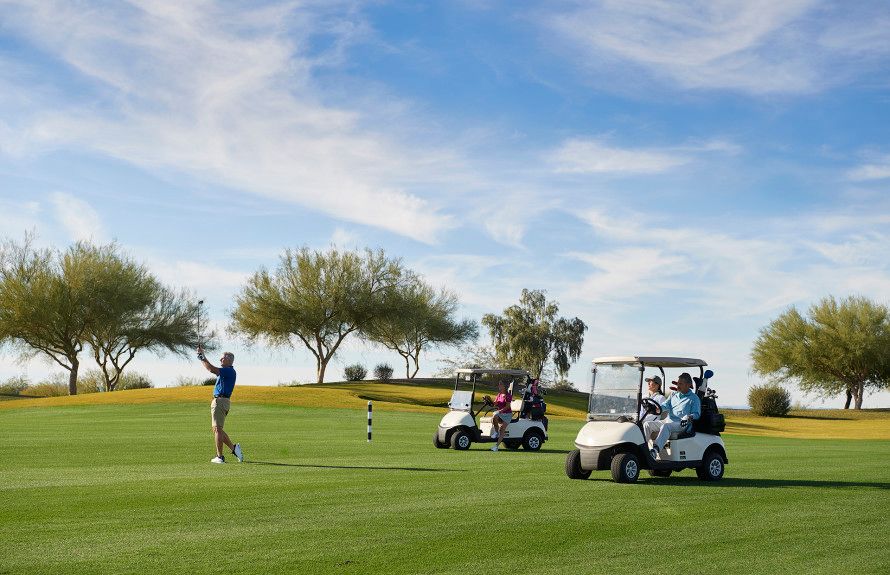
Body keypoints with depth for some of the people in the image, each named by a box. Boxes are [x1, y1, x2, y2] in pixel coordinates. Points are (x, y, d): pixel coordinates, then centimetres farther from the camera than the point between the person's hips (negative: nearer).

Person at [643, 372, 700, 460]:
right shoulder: (674, 396, 24)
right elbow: (664, 405, 12)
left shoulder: (694, 398, 6)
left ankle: (655, 450, -53)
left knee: (666, 426, -38)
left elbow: (696, 414, -2)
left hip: (681, 424, -7)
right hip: (668, 421, 7)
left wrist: (689, 417, -25)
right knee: (647, 424, -11)